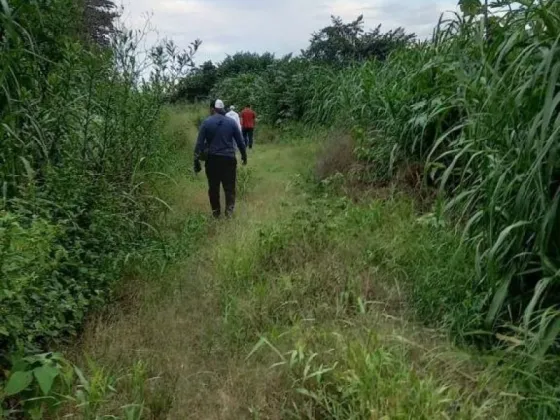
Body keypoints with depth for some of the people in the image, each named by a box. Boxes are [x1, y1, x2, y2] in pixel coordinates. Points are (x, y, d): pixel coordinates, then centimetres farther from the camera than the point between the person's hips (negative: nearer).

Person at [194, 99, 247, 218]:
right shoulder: (231, 122, 3)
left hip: (212, 159, 0)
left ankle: (215, 211, 18)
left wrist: (196, 161, -3)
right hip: (229, 159, 0)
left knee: (213, 187, 11)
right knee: (229, 187, 8)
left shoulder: (206, 122, -1)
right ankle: (229, 210, -1)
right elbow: (240, 141, 6)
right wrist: (244, 156, 19)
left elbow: (199, 143, -5)